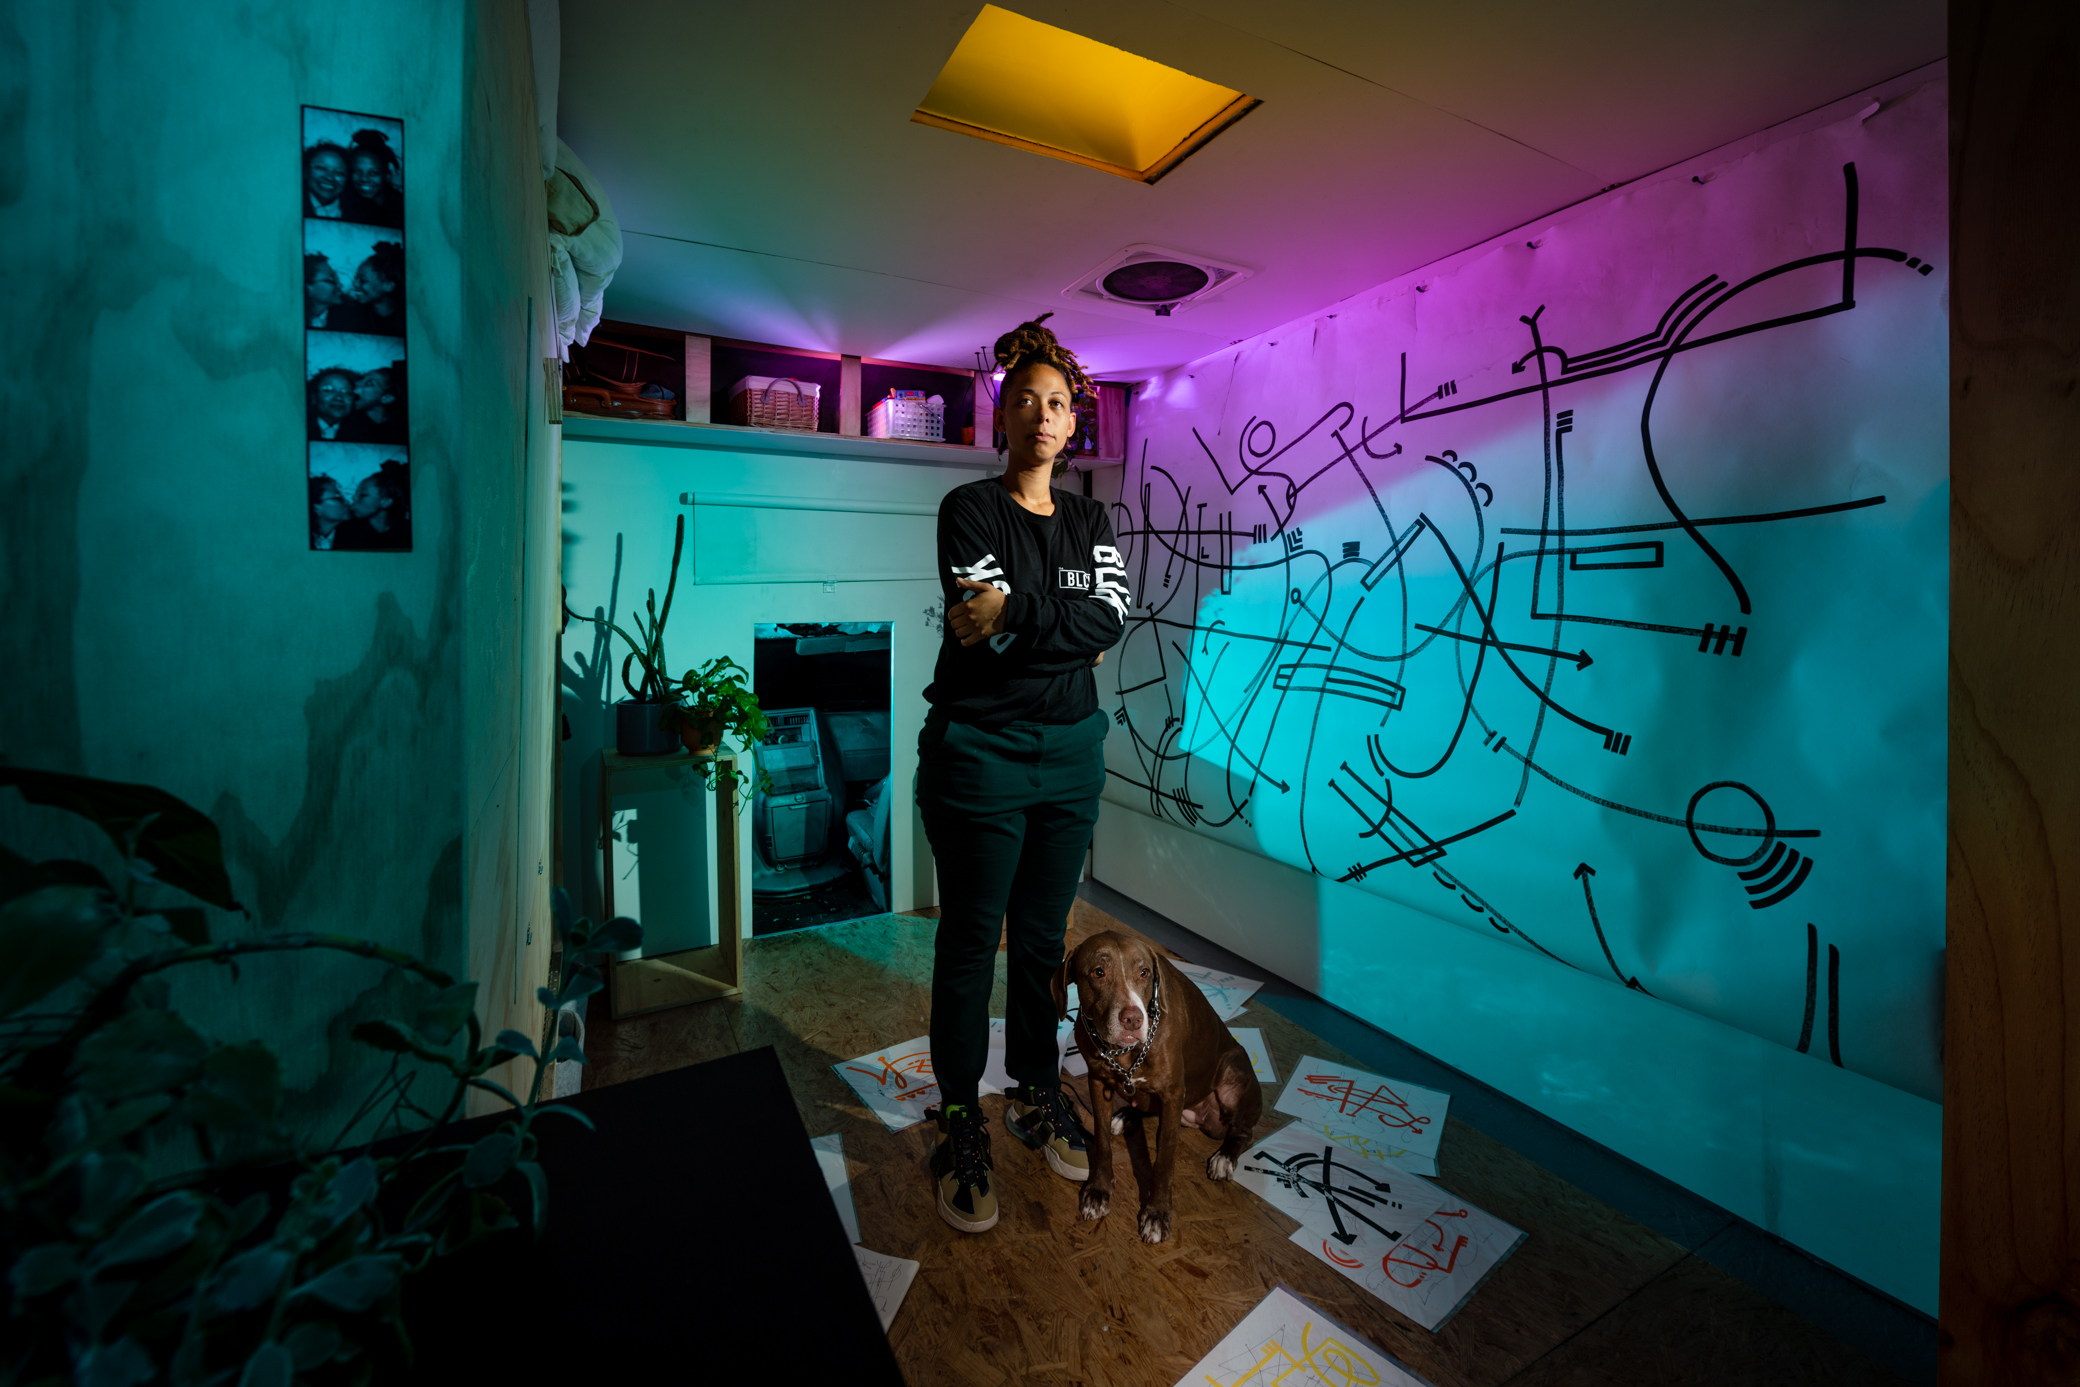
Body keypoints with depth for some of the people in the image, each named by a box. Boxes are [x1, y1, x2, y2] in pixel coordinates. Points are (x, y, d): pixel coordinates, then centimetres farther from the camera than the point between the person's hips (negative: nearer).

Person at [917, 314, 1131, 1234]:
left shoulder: (1091, 522, 11)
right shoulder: (969, 510, -3)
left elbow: (1113, 618, -6)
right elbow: (982, 626, -17)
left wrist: (1019, 615, -16)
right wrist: (1074, 629, -13)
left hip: (1070, 752, 5)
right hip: (978, 753, -4)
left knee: (1043, 936, 15)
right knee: (970, 941, 6)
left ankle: (1035, 1096, 35)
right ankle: (959, 1124, 24)